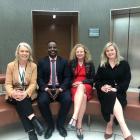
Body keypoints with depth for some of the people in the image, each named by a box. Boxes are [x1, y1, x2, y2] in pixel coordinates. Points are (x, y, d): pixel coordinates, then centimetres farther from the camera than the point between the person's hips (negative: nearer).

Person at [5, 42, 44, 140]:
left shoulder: (33, 66, 1)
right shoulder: (11, 65, 2)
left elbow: (33, 83, -6)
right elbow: (8, 83, -3)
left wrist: (25, 93, -26)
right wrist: (13, 93, -26)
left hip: (27, 94, 0)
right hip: (14, 95, 1)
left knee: (21, 100, -31)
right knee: (19, 99, -32)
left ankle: (31, 130, -30)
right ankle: (34, 119, -35)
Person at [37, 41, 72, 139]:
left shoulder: (64, 61, 7)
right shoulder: (41, 62, 7)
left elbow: (67, 78, 1)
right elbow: (39, 78, 1)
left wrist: (60, 89, -16)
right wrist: (46, 89, -17)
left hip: (61, 88, 0)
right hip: (46, 88, 0)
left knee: (68, 100, -29)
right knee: (42, 101, -29)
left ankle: (60, 124, -2)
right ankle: (50, 125, -3)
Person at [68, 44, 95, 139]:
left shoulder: (90, 63, 7)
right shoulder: (71, 63, 9)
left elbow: (93, 79, 3)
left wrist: (82, 82, -12)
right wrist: (73, 83, -8)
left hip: (86, 86, 0)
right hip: (75, 86, 0)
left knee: (81, 87, -38)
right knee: (83, 97, -35)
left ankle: (74, 117, -43)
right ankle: (79, 124, -36)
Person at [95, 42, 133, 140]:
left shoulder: (124, 64, 5)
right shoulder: (102, 65, 12)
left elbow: (127, 80, -3)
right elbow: (97, 80, 8)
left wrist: (116, 89, -19)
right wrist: (101, 87, -15)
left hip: (118, 92, 0)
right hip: (105, 92, 0)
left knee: (112, 101, -35)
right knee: (112, 97, -34)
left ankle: (110, 125, -19)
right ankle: (125, 130, -41)